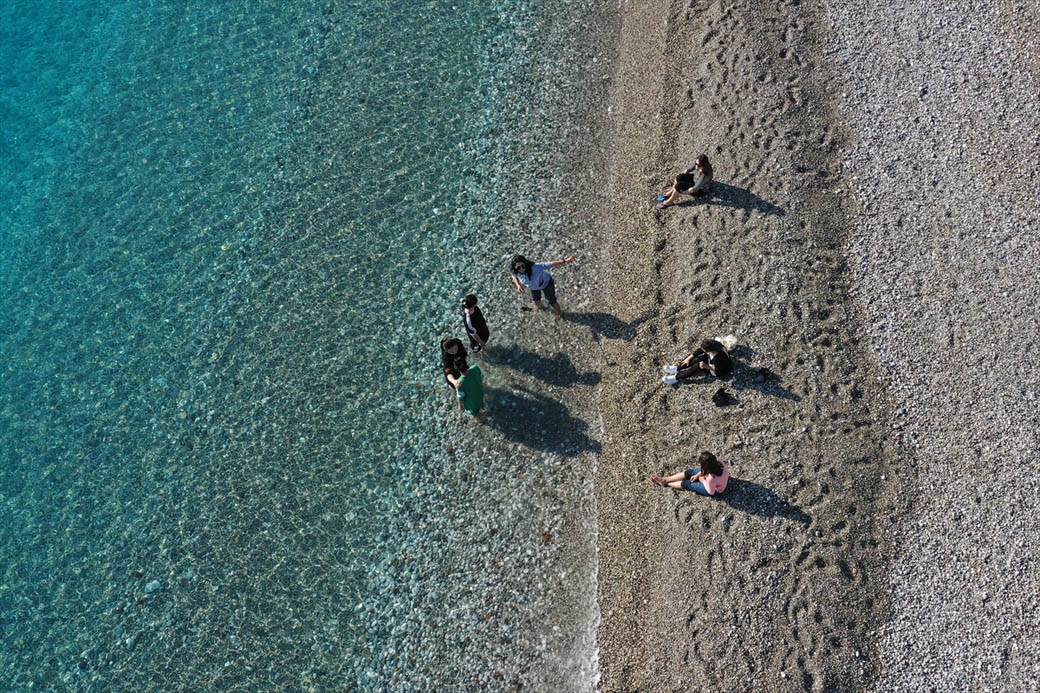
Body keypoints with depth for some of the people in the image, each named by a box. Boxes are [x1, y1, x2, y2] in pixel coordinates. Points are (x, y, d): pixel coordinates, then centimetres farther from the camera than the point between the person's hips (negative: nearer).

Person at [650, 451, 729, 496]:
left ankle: (666, 483, 25)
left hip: (715, 490, -6)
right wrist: (697, 475, -6)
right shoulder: (716, 461, -27)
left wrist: (702, 480, -12)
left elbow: (711, 492, -24)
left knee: (687, 483, 2)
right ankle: (665, 479, 17)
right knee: (690, 472, 6)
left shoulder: (711, 478, -44)